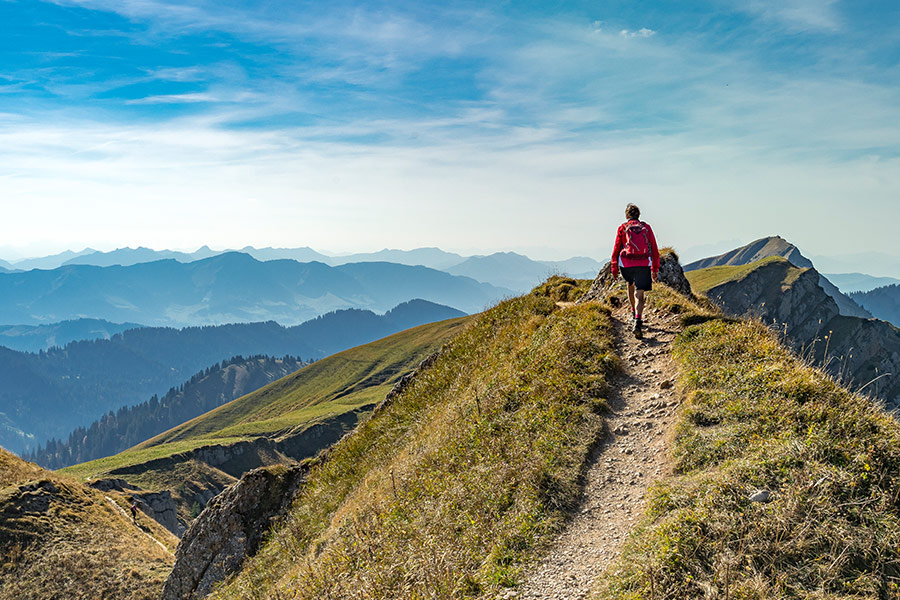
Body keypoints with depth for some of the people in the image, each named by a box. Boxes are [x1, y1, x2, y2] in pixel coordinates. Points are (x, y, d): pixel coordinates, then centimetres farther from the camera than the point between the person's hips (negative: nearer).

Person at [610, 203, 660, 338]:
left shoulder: (623, 227, 7)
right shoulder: (646, 227, 12)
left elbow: (616, 248, 3)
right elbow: (655, 250, 10)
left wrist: (614, 268, 10)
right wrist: (655, 269, 15)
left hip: (627, 264, 0)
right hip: (644, 264, 0)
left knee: (630, 284, 30)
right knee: (639, 294, -3)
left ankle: (634, 311, 40)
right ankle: (637, 321, -21)